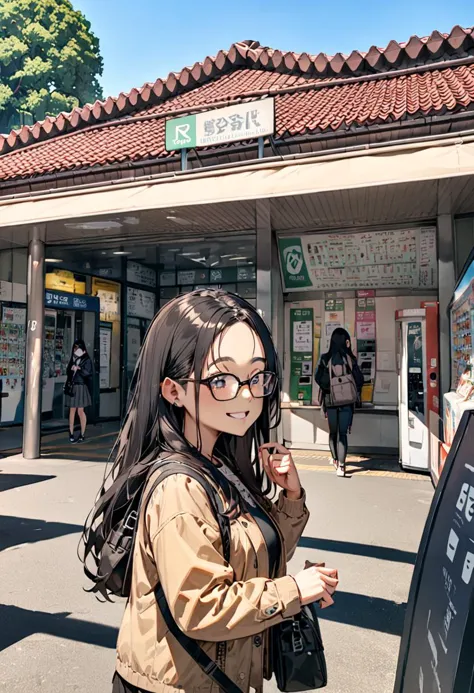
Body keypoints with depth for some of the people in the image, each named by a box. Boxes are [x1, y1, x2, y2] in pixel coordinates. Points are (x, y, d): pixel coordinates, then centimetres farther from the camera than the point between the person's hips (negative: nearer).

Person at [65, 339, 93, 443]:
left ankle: (82, 434, 5)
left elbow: (87, 373, -9)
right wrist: (72, 369, -7)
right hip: (72, 387, 5)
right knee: (72, 410, 6)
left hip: (81, 387, -5)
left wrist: (78, 368, -17)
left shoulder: (87, 360, -2)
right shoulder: (73, 359, 14)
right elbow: (68, 372, 13)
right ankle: (71, 433, 13)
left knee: (80, 411, -4)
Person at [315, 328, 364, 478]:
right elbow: (359, 380, -5)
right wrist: (353, 392, 13)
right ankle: (341, 466, -6)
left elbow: (319, 378, -5)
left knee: (333, 432, 18)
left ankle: (336, 460, 34)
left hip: (330, 400, 2)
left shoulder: (325, 359, -4)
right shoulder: (350, 359, -8)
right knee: (342, 433, 2)